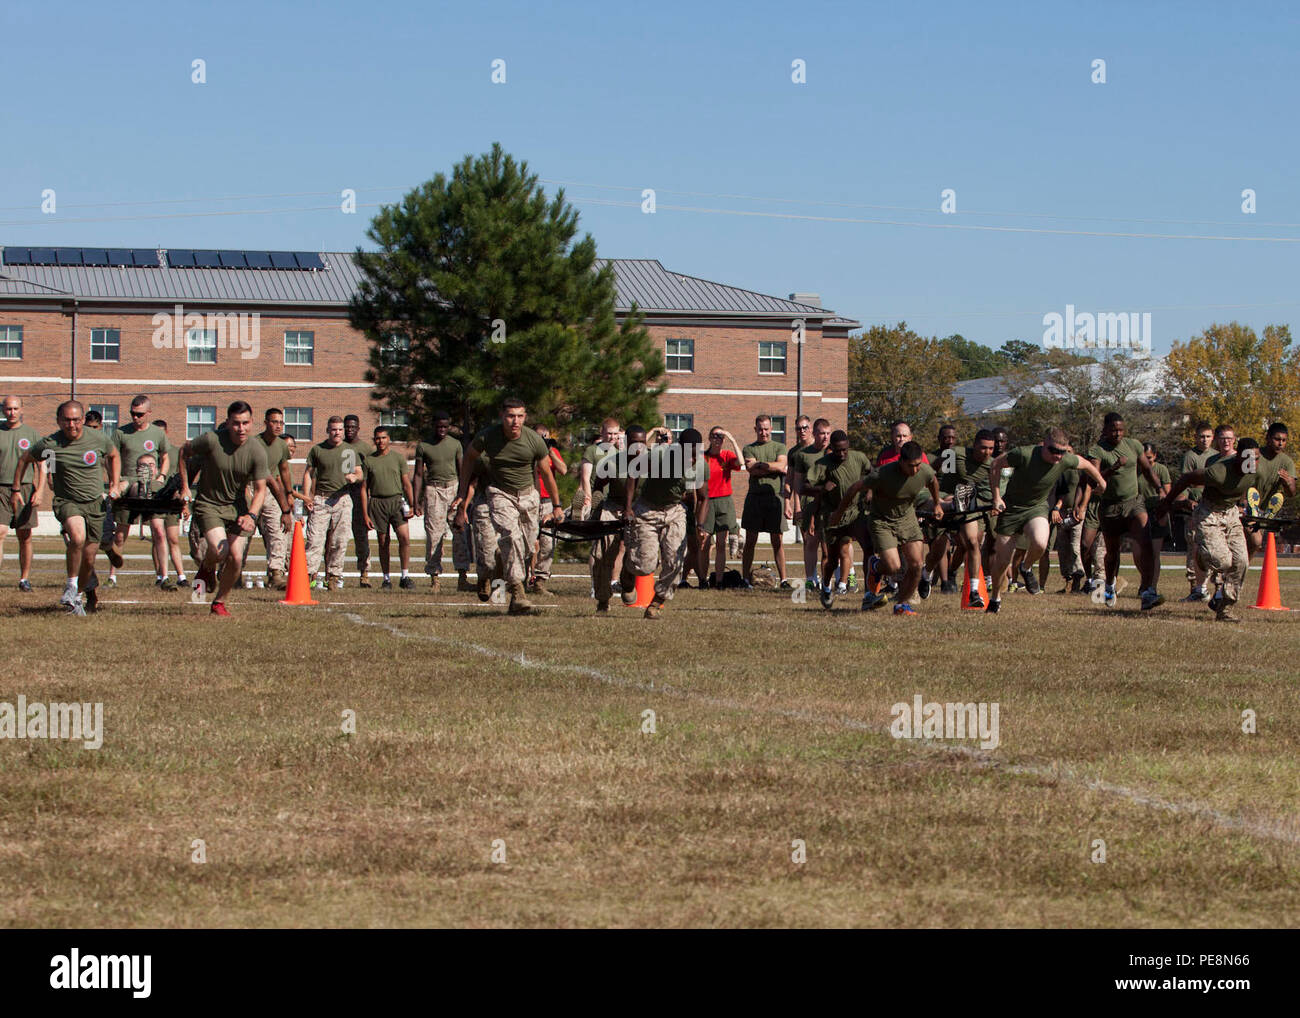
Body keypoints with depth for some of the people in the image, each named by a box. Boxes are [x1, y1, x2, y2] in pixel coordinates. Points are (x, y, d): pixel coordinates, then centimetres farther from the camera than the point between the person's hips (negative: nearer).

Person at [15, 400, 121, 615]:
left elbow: (114, 456, 18)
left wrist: (115, 485, 11)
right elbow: (25, 460, 9)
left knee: (88, 558, 1)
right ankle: (71, 588, -14)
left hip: (95, 503, 2)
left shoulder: (99, 439, -4)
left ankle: (87, 591, 31)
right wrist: (16, 490, 10)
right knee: (77, 536, -32)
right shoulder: (49, 444, -9)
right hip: (66, 501, -2)